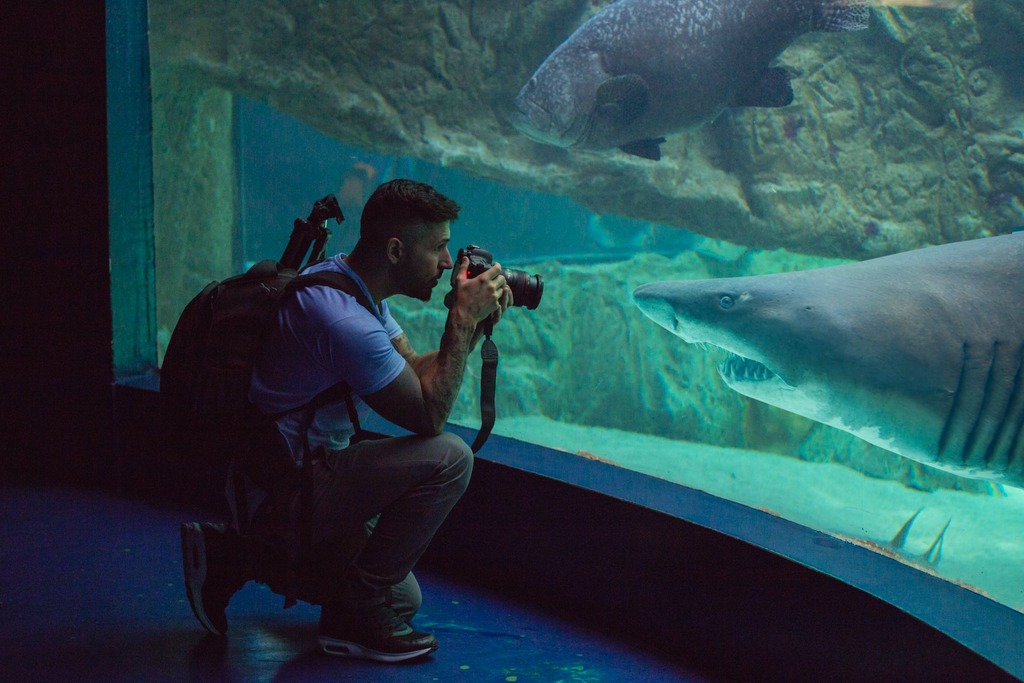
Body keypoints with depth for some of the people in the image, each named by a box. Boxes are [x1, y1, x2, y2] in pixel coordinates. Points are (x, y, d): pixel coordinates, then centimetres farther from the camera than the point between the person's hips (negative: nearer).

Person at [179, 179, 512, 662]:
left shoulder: (357, 289, 5)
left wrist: (472, 326, -3)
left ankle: (235, 556, 19)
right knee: (447, 458, -21)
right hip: (277, 491, -10)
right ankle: (356, 612, -8)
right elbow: (429, 415, -22)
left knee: (401, 599, 17)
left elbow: (417, 375, 10)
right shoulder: (344, 320, -28)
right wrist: (464, 319, -18)